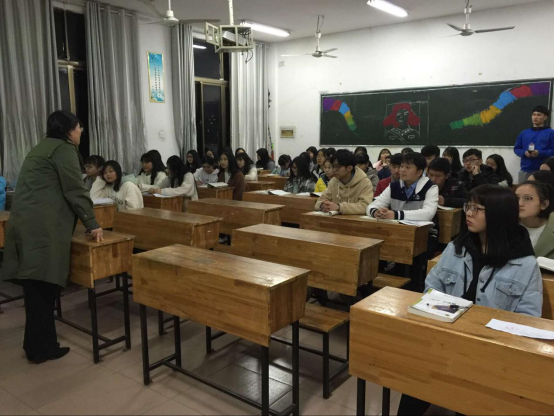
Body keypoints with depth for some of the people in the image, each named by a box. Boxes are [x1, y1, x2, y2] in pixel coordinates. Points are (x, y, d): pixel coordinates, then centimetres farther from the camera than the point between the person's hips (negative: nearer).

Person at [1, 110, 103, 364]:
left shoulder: (41, 147, 27)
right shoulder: (63, 148, -2)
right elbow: (76, 191, -9)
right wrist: (92, 225, -3)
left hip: (25, 222, 9)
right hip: (42, 227, -9)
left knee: (37, 286, 11)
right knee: (43, 286, -6)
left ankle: (37, 344, 18)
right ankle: (40, 348, 0)